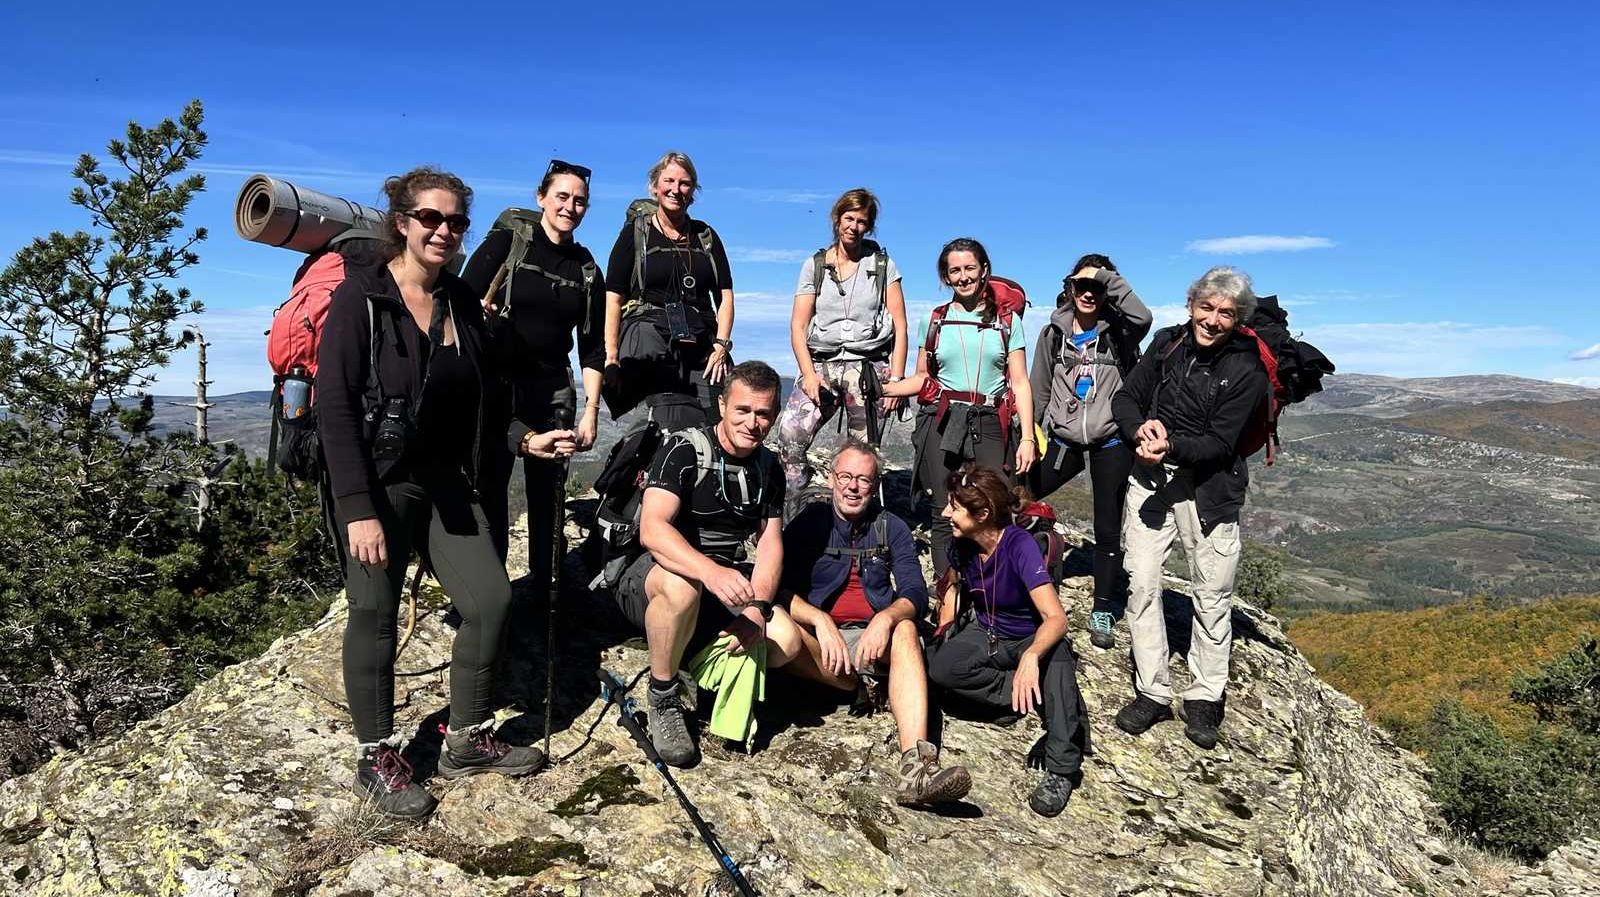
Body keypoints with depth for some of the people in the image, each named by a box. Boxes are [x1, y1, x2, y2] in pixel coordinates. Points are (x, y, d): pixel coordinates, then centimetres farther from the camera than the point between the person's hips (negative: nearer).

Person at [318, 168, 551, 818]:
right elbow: (335, 403, -15)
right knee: (375, 616, 2)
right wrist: (358, 508, -20)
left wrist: (526, 439, 3)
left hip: (445, 483, 6)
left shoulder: (462, 304, 10)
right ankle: (377, 759, 18)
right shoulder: (361, 297, -9)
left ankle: (468, 740, 19)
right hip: (379, 485, -6)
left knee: (491, 598, 2)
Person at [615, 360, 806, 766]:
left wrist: (758, 605, -16)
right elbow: (652, 530, -26)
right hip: (651, 579, -5)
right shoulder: (683, 449, -13)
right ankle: (663, 701, -17)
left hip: (728, 584, 5)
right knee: (681, 586, -41)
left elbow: (770, 543, 3)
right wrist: (711, 572, -43)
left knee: (785, 641, -20)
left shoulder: (769, 468, 7)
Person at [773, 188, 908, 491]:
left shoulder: (883, 265, 9)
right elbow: (798, 326, 4)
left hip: (870, 366, 0)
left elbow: (899, 327, 5)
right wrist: (809, 374, -11)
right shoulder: (815, 265, 11)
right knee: (790, 433, -22)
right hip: (822, 363, 1)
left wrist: (896, 380, -5)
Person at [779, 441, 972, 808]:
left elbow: (916, 595, -3)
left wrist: (886, 618, -25)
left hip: (874, 639, 2)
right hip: (822, 638, -1)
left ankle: (916, 767, -49)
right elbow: (780, 590, -8)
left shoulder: (891, 528, 8)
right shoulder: (809, 522, 2)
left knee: (905, 629, -33)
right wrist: (820, 620, -27)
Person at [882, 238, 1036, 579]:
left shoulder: (1008, 321, 12)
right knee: (945, 516, -3)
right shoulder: (935, 320, 14)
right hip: (942, 425, 1)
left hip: (989, 426, -1)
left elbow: (1020, 384, 8)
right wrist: (880, 389, 1)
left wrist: (1027, 437, -1)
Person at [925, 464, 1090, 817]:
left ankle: (1062, 768, -35)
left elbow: (1056, 619, -36)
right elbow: (953, 585, 16)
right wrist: (945, 628, -1)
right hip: (986, 636, 5)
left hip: (1031, 639, -4)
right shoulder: (963, 544, -9)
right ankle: (1034, 697, -16)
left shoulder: (1020, 546, -26)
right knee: (939, 665, -28)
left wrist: (1031, 657, -56)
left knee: (1057, 651, -40)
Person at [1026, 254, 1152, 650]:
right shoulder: (1054, 331, 5)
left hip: (1111, 443, -2)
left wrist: (1109, 278, -21)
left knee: (1108, 530, 3)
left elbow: (1142, 317, -27)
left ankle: (1102, 613, 15)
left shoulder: (1117, 331, -2)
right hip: (1063, 440, 2)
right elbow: (1040, 390, 11)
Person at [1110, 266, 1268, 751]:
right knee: (1141, 583, -2)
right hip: (1151, 478, 3)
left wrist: (1171, 446, -32)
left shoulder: (1246, 370, -11)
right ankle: (1152, 693, 9)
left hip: (1209, 488, -3)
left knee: (1213, 595, 6)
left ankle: (1204, 698, 21)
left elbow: (1219, 443, -15)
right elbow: (1126, 397, 5)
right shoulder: (1167, 342, 2)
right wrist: (1140, 427, -17)